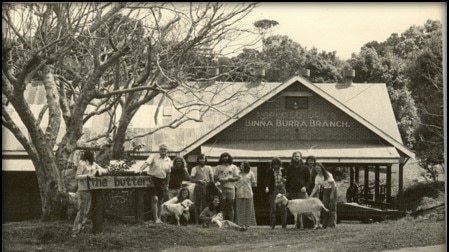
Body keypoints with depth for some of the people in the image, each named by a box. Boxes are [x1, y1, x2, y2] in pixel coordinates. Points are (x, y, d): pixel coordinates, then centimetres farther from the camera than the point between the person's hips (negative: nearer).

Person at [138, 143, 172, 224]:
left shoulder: (168, 160, 9)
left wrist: (167, 185, 15)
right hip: (153, 179, -4)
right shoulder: (153, 156, -4)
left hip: (162, 181, 4)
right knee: (155, 199, -14)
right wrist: (140, 169, -38)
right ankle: (155, 218, -12)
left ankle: (159, 218, 20)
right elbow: (147, 163, -20)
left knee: (160, 201, 9)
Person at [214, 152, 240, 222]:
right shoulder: (218, 167, 17)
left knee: (230, 207, -3)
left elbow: (237, 177, 5)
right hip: (221, 188, 1)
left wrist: (228, 179, -10)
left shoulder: (233, 167, 12)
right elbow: (215, 177, 12)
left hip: (230, 188, -1)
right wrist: (219, 179, -10)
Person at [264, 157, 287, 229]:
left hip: (282, 189, 3)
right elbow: (267, 180, -8)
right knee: (273, 208, -4)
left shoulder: (282, 170, 8)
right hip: (273, 190, -3)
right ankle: (272, 225, 1)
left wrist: (284, 180, -3)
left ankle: (284, 225, 9)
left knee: (283, 208, 2)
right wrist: (267, 187, -25)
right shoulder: (270, 171, -1)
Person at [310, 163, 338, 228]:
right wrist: (310, 196, -12)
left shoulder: (328, 175, -18)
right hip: (325, 191, 5)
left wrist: (332, 194, -18)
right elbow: (316, 188, -2)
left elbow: (333, 184, -15)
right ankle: (325, 224, 4)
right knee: (325, 206, 0)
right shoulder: (317, 177, -2)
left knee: (332, 207, -9)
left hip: (332, 190, -5)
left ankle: (332, 224, -9)